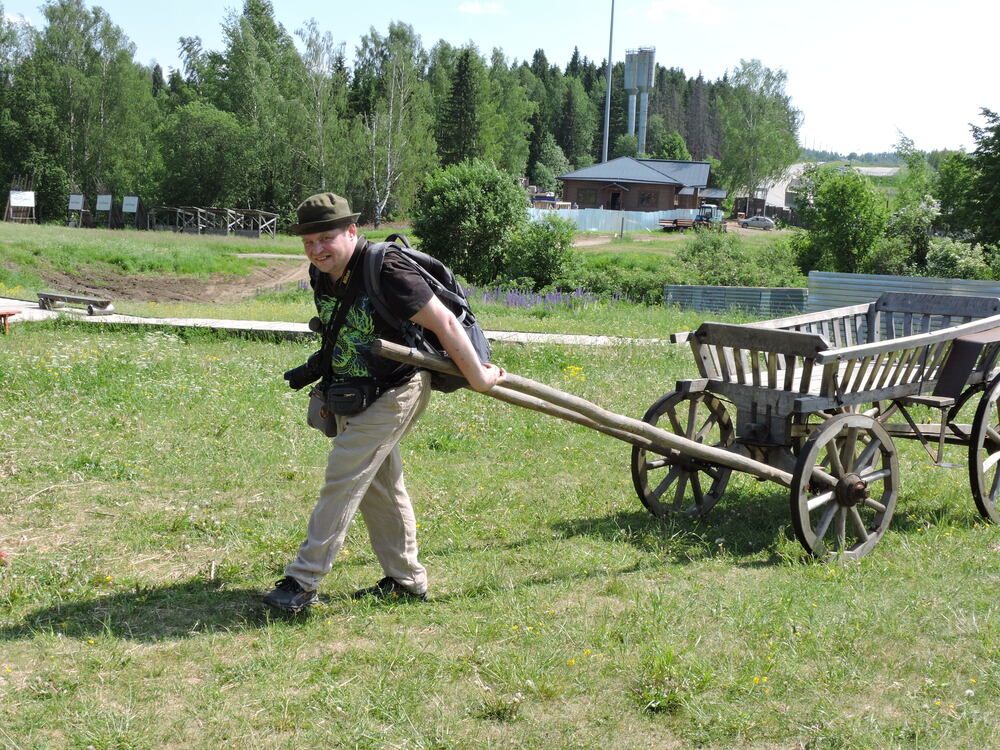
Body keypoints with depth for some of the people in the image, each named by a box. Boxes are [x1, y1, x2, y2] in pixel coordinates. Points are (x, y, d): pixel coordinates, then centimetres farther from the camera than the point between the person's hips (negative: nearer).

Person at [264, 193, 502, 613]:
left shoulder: (385, 271, -27)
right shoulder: (320, 274, -2)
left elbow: (443, 323, -25)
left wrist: (477, 377, -20)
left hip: (393, 392, -9)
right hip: (354, 391, 9)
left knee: (343, 480, -10)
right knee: (379, 484, 15)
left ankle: (302, 582, -4)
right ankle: (406, 581, 27)